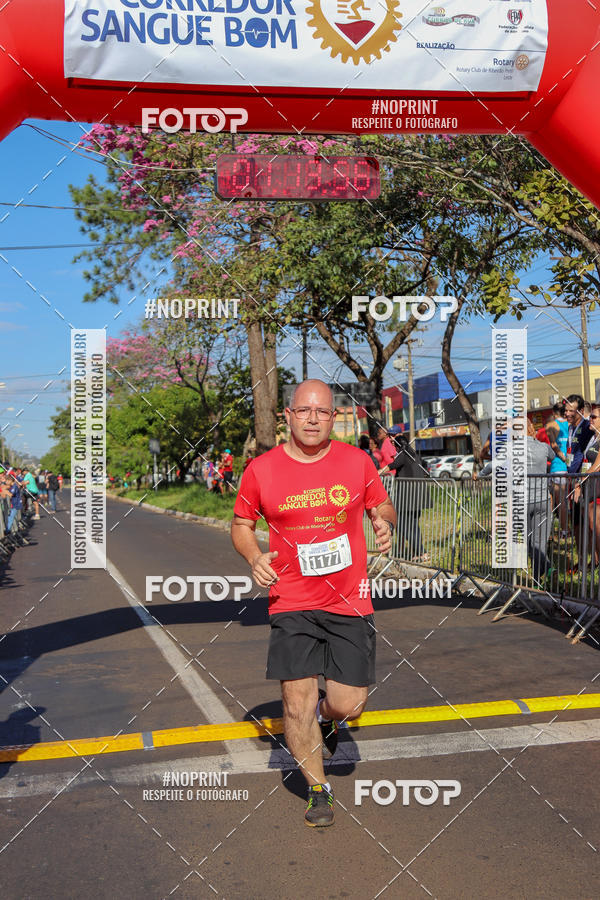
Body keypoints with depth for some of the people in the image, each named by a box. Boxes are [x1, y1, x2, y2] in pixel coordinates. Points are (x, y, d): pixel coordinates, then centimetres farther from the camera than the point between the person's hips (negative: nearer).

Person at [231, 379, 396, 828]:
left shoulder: (356, 461, 0)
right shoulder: (261, 470, -3)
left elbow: (381, 505, 15)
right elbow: (241, 523, 10)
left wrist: (384, 522, -9)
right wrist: (254, 556, -9)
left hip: (350, 601, 1)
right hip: (292, 602, -1)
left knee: (349, 703, 1)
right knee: (297, 702, -3)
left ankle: (326, 716, 40)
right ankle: (318, 789, 21)